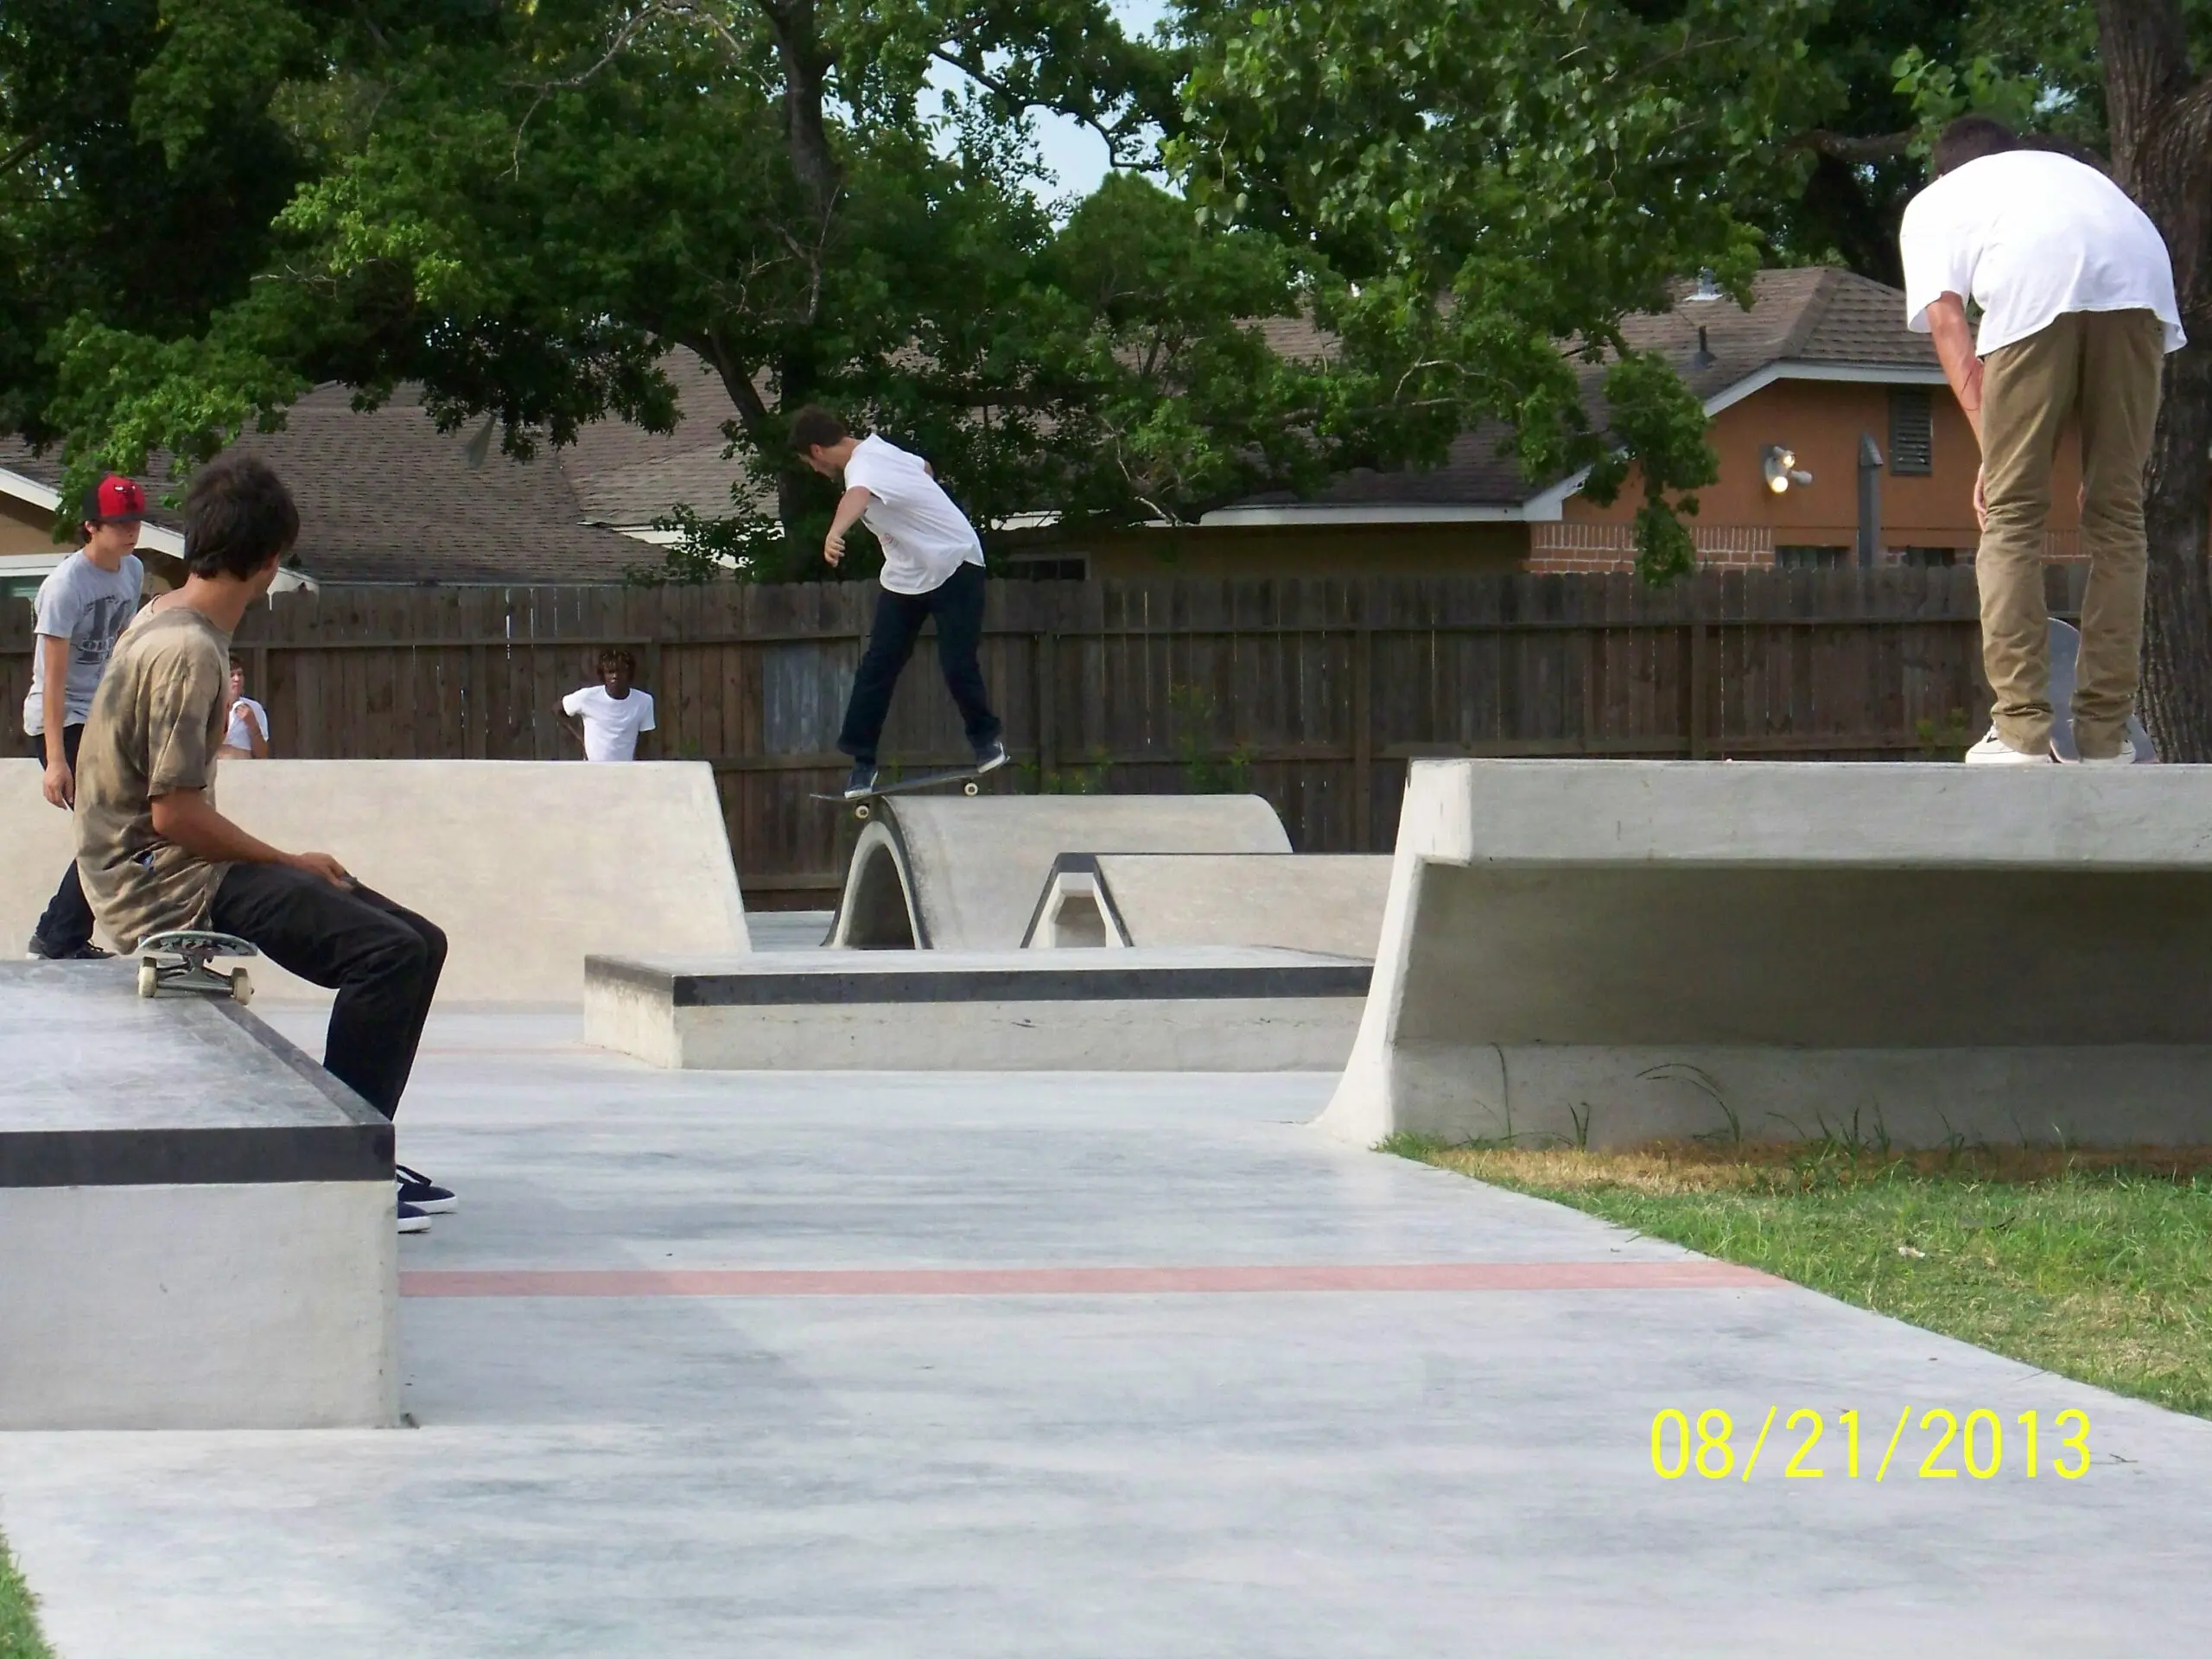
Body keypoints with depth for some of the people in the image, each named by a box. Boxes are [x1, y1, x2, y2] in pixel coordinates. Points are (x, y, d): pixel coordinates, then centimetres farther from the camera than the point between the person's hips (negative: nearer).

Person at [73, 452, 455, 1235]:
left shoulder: (162, 623, 12)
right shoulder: (187, 652, -19)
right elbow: (174, 813, -23)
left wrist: (287, 865, 12)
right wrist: (289, 862, -11)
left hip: (172, 870, 10)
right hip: (166, 886, -10)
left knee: (415, 944, 7)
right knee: (388, 951, -23)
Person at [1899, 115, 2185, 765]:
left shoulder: (1934, 203, 32)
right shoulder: (2066, 169, 42)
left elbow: (1946, 319, 15)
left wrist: (1991, 447, 8)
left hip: (2036, 290, -3)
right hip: (2140, 275, 3)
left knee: (2012, 515, 4)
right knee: (2116, 513, 10)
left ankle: (2021, 729, -4)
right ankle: (2105, 734, 8)